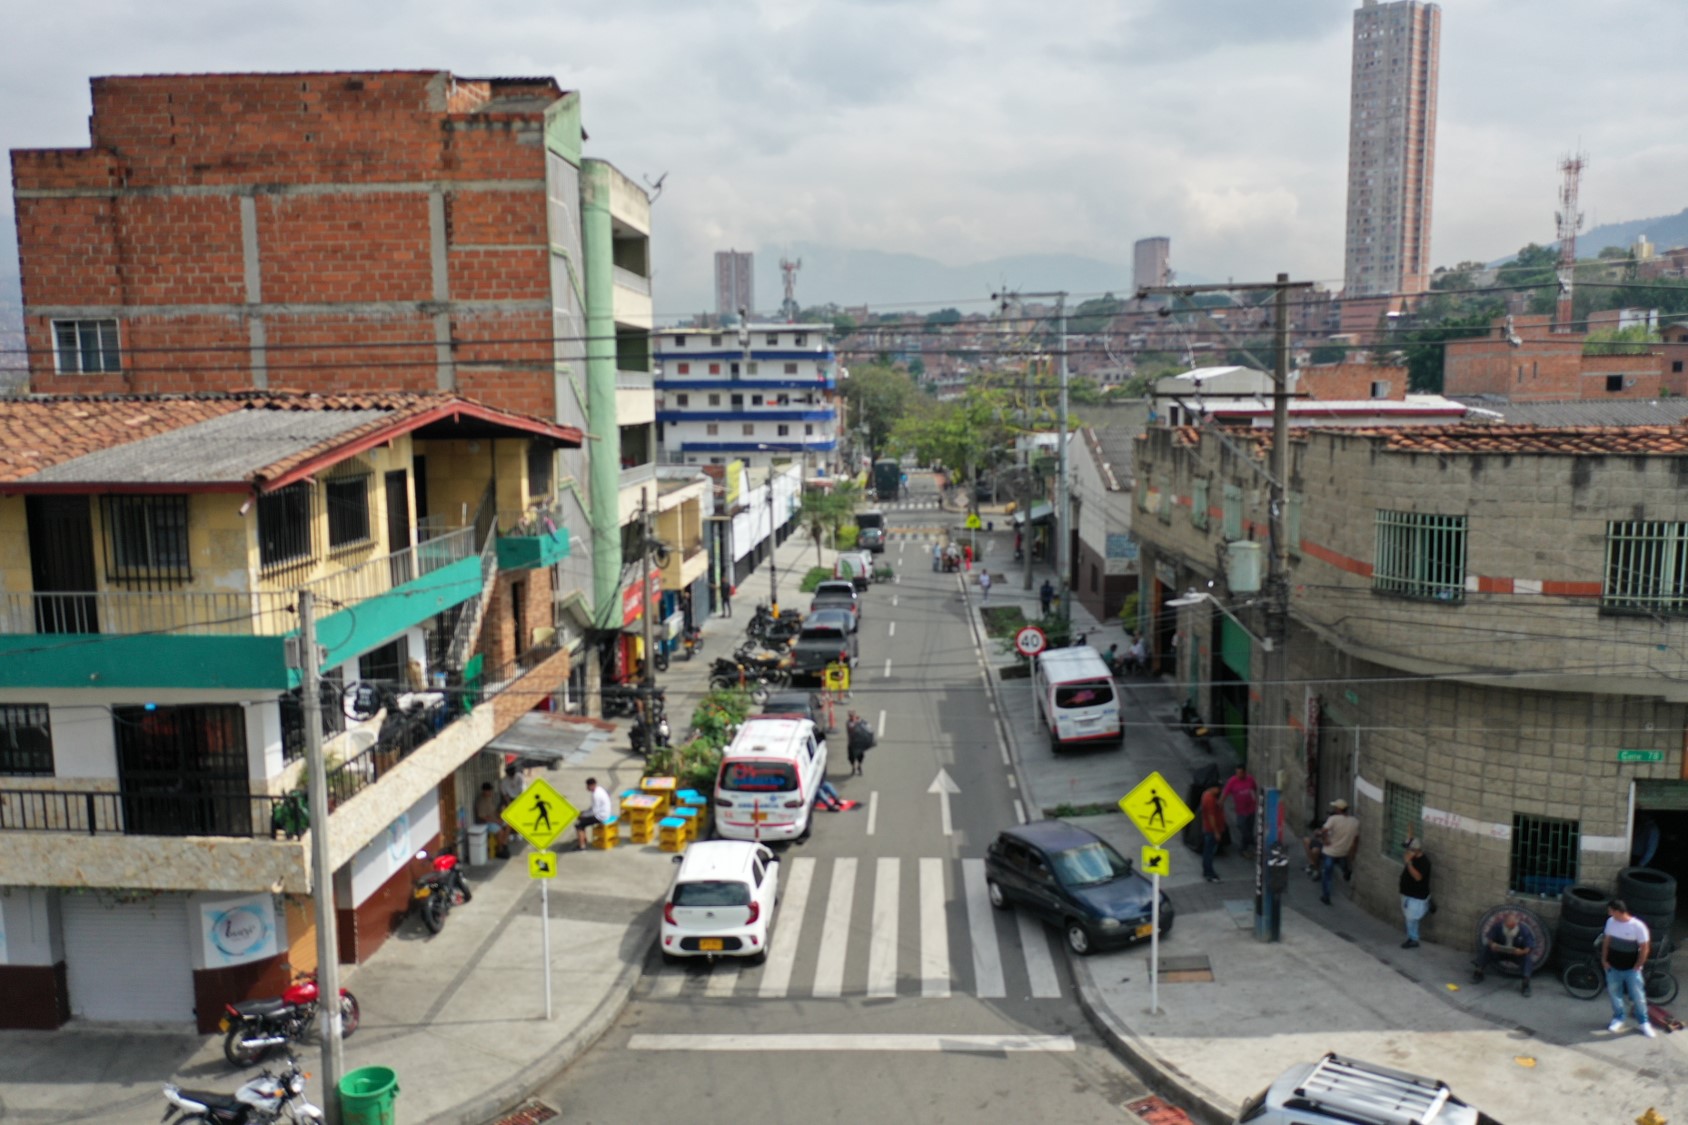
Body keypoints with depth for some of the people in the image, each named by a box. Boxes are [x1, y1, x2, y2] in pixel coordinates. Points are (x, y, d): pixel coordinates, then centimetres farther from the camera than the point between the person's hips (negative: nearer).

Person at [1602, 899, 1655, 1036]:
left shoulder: (1638, 926, -20)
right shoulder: (1611, 922, -6)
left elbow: (1645, 948, -12)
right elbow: (1606, 940, 6)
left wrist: (1637, 966, -10)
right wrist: (1604, 960, 3)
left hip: (1631, 969, -4)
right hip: (1613, 967, 4)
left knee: (1638, 996, 7)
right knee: (1615, 994, 14)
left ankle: (1644, 1022, 26)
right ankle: (1618, 1018, 31)